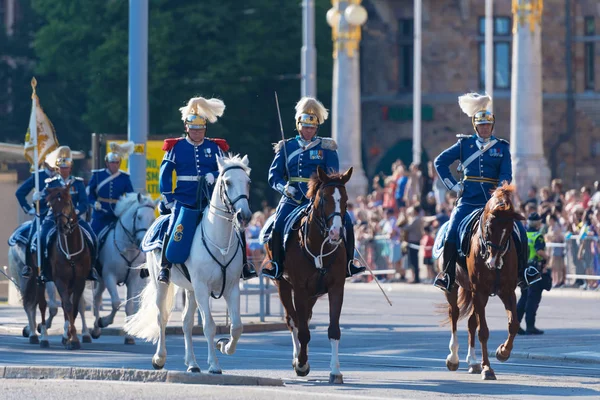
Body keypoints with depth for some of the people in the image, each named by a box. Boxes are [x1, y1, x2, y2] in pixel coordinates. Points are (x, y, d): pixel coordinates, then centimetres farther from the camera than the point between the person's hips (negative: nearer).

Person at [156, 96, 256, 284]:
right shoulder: (176, 147, 5)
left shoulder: (214, 147, 10)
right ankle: (165, 267, -12)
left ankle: (243, 265, -1)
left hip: (210, 199, 2)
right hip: (184, 200, -2)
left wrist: (214, 176, -18)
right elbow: (165, 173, 4)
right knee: (174, 226, -25)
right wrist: (168, 199, -5)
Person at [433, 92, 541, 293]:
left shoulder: (502, 147, 10)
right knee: (452, 232, -20)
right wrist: (453, 185, 2)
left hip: (494, 200, 1)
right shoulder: (464, 144, 8)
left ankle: (522, 272, 3)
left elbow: (506, 174, 3)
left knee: (519, 230, -11)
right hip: (468, 200, -1)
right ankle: (447, 275, -11)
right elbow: (440, 162, 11)